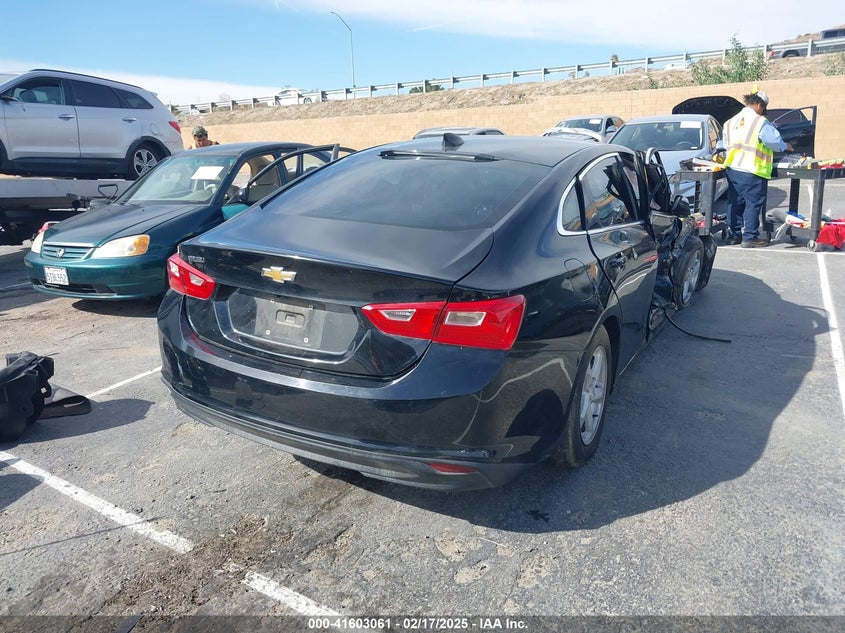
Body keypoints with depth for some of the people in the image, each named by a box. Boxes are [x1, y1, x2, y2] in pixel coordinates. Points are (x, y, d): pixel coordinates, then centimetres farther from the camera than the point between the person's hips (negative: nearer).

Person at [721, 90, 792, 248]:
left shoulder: (731, 122, 9)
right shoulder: (761, 123, -10)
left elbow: (725, 144, 13)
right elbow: (775, 142, -6)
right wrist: (786, 146, 13)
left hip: (732, 169, 6)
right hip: (752, 172, -6)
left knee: (735, 202, 13)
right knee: (753, 204, 1)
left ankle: (735, 234, 19)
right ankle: (750, 237, 3)